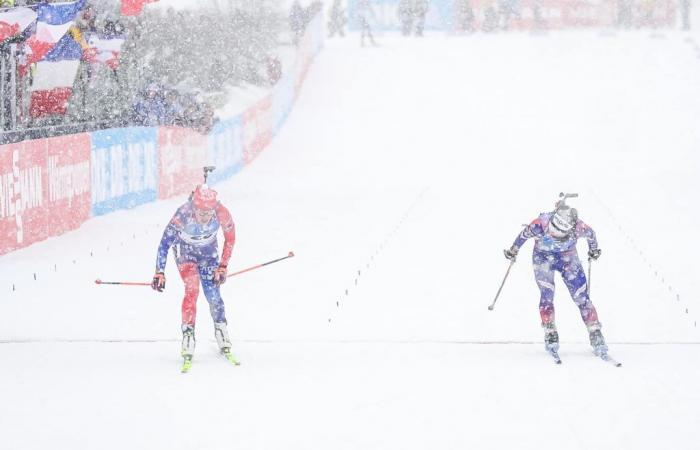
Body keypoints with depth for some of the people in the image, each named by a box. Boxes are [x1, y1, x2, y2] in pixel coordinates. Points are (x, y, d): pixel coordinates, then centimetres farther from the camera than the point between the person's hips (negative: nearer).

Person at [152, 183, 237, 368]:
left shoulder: (222, 213, -31)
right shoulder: (182, 215, -36)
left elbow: (230, 238, -11)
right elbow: (165, 243, -24)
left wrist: (223, 266, -9)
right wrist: (159, 272, -23)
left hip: (209, 252, 2)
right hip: (185, 251, -2)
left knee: (213, 294, -5)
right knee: (192, 289, -22)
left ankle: (221, 332, 16)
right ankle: (188, 334, -18)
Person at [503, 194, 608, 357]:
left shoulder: (578, 227, -33)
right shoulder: (541, 224, -35)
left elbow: (591, 234, -8)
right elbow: (525, 234, -13)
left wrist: (594, 250, 12)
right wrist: (513, 250, 3)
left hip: (567, 257, 0)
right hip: (543, 257, 0)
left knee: (581, 295, -6)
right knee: (547, 294, -16)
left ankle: (595, 334, -4)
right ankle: (550, 335, -7)